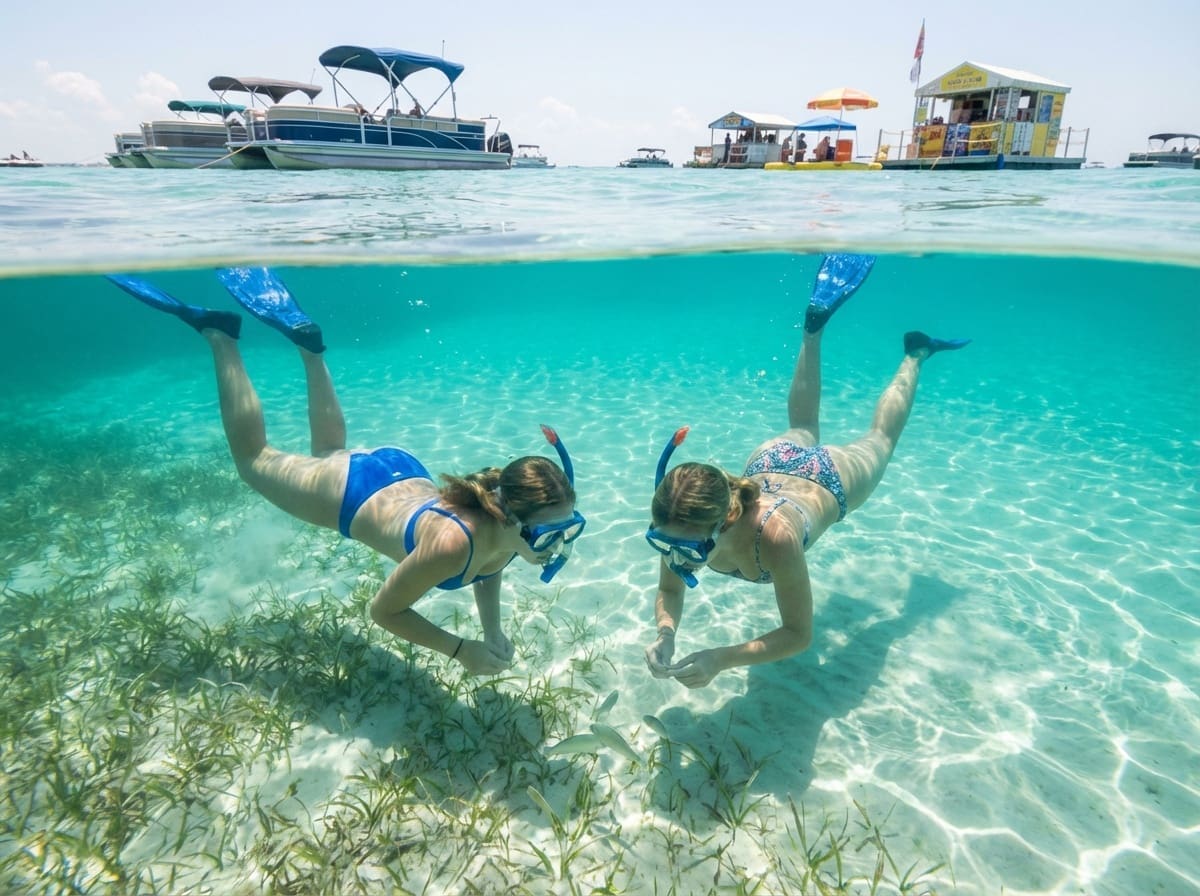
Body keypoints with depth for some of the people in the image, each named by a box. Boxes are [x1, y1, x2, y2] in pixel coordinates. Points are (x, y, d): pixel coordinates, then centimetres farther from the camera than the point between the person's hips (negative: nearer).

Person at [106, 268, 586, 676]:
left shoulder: (510, 520, -22)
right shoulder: (451, 544, -43)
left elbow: (487, 573, 2)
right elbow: (384, 610, -26)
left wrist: (493, 631, -12)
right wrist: (462, 650, -29)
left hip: (402, 474, 5)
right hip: (350, 494, -5)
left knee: (329, 451, 37)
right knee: (254, 459, 23)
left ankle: (306, 340, 40)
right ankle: (219, 334, 28)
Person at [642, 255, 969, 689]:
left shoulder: (773, 536, -48)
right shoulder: (680, 525, -36)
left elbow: (799, 633, -34)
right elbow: (669, 592, -16)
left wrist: (721, 658, -48)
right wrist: (665, 633, -38)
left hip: (829, 479, -3)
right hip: (769, 462, 3)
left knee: (879, 438, 29)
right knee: (802, 430, 37)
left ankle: (915, 353, 50)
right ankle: (815, 324, 46)